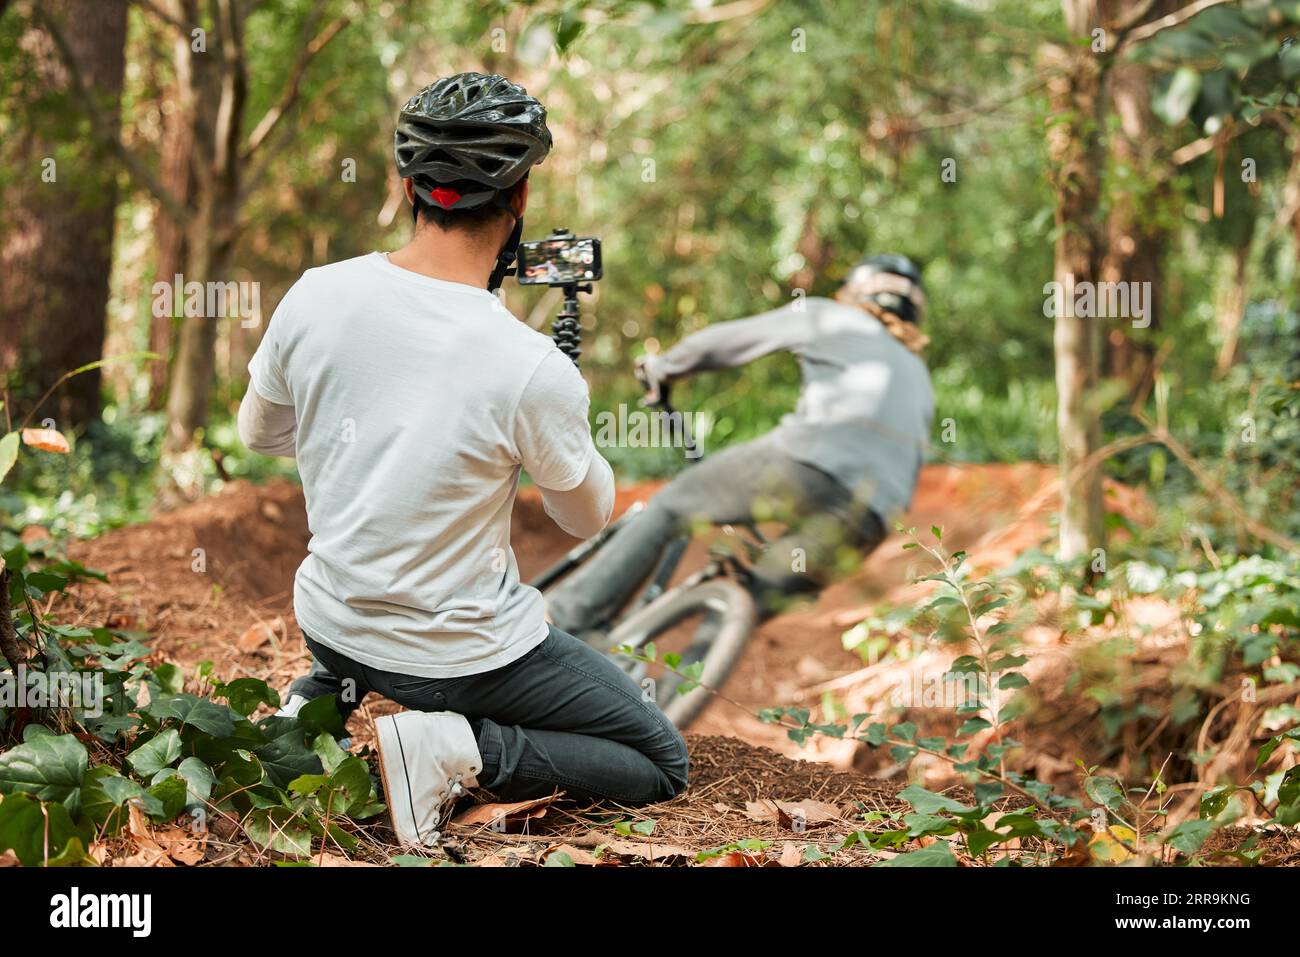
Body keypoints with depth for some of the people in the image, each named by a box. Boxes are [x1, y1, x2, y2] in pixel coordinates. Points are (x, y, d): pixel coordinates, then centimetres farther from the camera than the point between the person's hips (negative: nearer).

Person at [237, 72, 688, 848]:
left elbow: (259, 433, 8)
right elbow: (589, 517, -5)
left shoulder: (314, 296, -13)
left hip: (330, 625, 6)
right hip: (462, 653, -6)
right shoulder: (533, 368, -25)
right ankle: (456, 748, -9)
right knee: (664, 765, 10)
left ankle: (328, 691, 17)